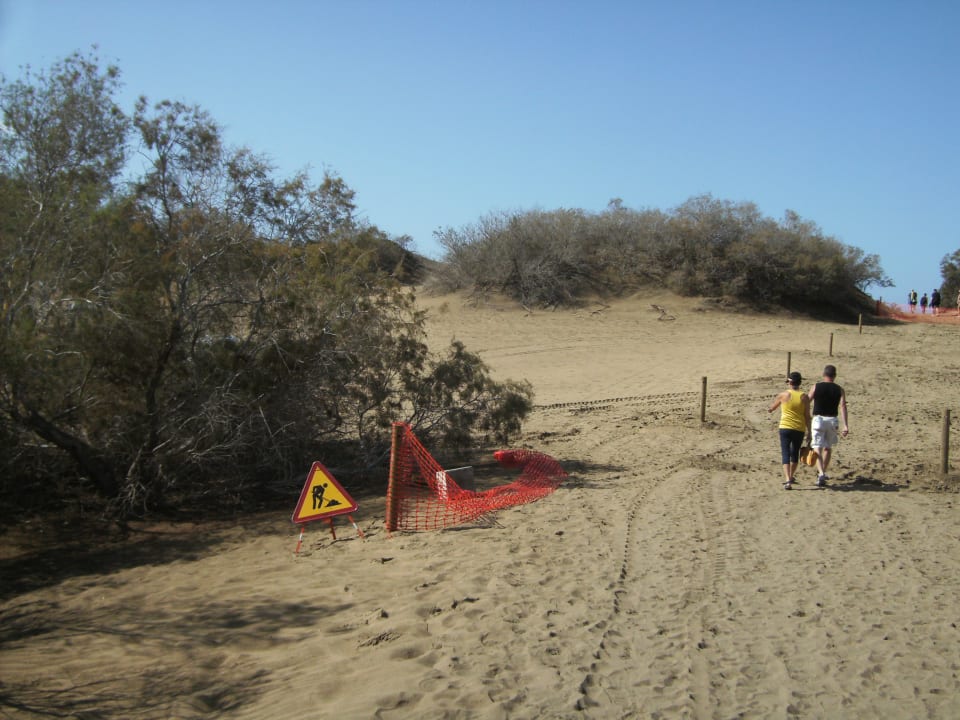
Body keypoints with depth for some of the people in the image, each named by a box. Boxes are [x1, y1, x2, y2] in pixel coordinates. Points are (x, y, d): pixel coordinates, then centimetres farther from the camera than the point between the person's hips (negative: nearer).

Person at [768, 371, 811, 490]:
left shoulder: (783, 395, -3)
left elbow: (772, 407, 14)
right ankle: (791, 477, 34)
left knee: (786, 453, -3)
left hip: (785, 428, -2)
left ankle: (787, 480, -17)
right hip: (799, 429, 2)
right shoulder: (804, 397, 0)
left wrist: (770, 410, 36)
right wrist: (808, 431, 8)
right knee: (795, 453, 19)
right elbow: (807, 416, 1)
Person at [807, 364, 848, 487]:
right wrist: (845, 425, -15)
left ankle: (821, 474, -24)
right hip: (832, 421, 2)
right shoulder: (839, 390, 1)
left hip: (818, 419, -2)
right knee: (828, 448, 21)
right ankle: (822, 472, 29)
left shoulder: (816, 387, -1)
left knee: (817, 449, -6)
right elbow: (842, 406, -9)